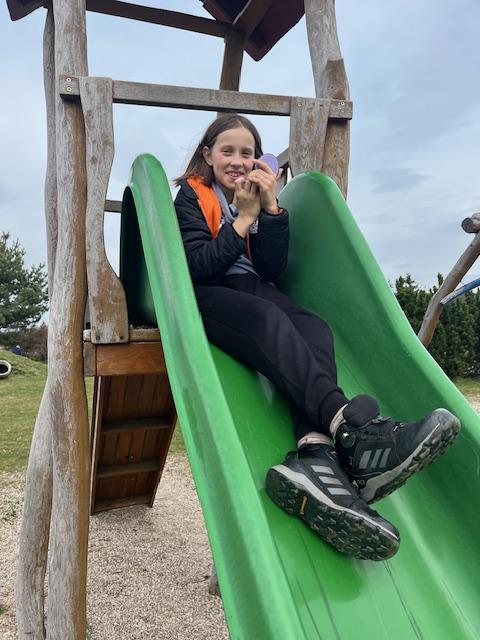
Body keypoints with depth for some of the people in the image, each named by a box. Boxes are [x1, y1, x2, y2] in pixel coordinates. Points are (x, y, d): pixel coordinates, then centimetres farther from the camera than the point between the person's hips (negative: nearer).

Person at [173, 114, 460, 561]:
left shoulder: (260, 196, 18)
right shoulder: (192, 197, 6)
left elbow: (273, 270, 4)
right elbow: (198, 265, -10)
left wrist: (269, 208, -5)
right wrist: (244, 217, -10)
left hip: (254, 290, 4)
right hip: (208, 296, -4)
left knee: (314, 331, -29)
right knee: (270, 320, -38)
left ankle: (315, 451, -55)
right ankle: (351, 426, -57)